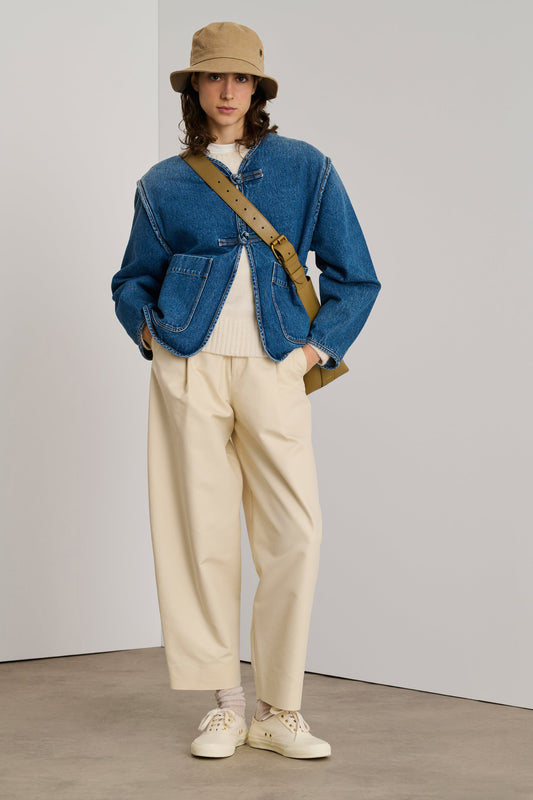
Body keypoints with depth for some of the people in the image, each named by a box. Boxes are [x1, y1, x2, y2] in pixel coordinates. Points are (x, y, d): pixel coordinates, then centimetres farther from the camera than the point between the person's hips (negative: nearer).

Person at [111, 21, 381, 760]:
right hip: (190, 368, 1)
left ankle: (280, 711, 3)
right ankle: (225, 704, 10)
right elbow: (131, 281, 21)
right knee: (201, 531, -1)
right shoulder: (164, 185, 11)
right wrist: (151, 334, 4)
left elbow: (354, 276, 11)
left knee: (296, 534, -8)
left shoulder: (305, 169, 9)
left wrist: (318, 348, 1)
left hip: (274, 372, 0)